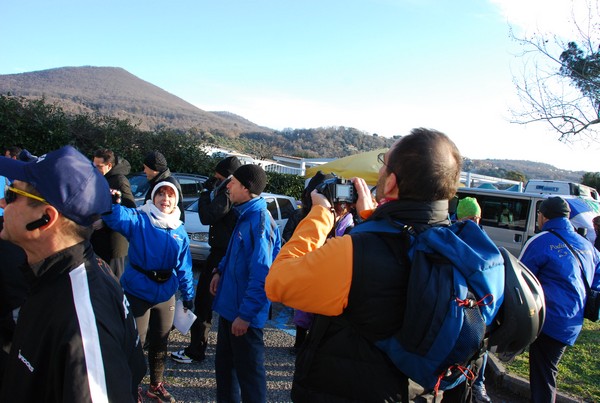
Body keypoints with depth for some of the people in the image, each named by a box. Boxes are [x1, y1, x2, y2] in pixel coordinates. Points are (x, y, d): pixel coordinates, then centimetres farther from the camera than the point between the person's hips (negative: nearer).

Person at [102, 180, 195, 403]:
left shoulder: (180, 231, 3)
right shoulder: (139, 220, -10)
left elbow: (184, 267, 7)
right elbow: (117, 217, -30)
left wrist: (188, 296, 8)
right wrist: (111, 203, -51)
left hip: (166, 294, 5)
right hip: (138, 292, -4)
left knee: (160, 342, 19)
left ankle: (156, 385, 41)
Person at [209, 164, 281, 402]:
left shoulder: (259, 220, -24)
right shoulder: (244, 215, 8)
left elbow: (260, 274, -26)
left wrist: (246, 314, -23)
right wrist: (221, 271, 9)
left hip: (245, 313, -10)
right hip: (230, 306, 10)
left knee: (248, 371, 7)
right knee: (224, 363, 24)